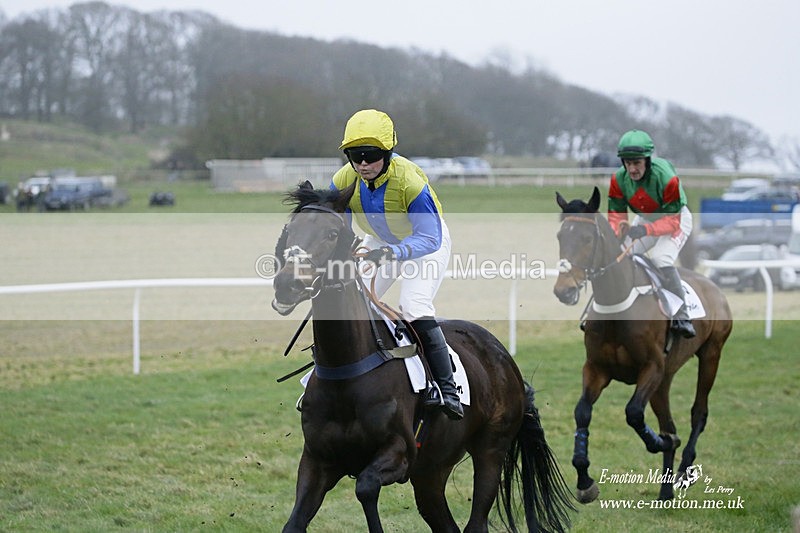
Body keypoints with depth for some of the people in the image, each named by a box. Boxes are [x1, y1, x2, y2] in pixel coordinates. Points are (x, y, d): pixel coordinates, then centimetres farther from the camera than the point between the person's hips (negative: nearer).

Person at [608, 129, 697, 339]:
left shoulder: (666, 178, -34)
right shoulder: (619, 179, -18)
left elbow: (673, 219, -30)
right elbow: (616, 213, -11)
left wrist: (646, 230, -45)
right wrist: (616, 233, -32)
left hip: (676, 218, -6)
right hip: (644, 218, 6)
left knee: (662, 259, -29)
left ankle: (681, 317, -25)